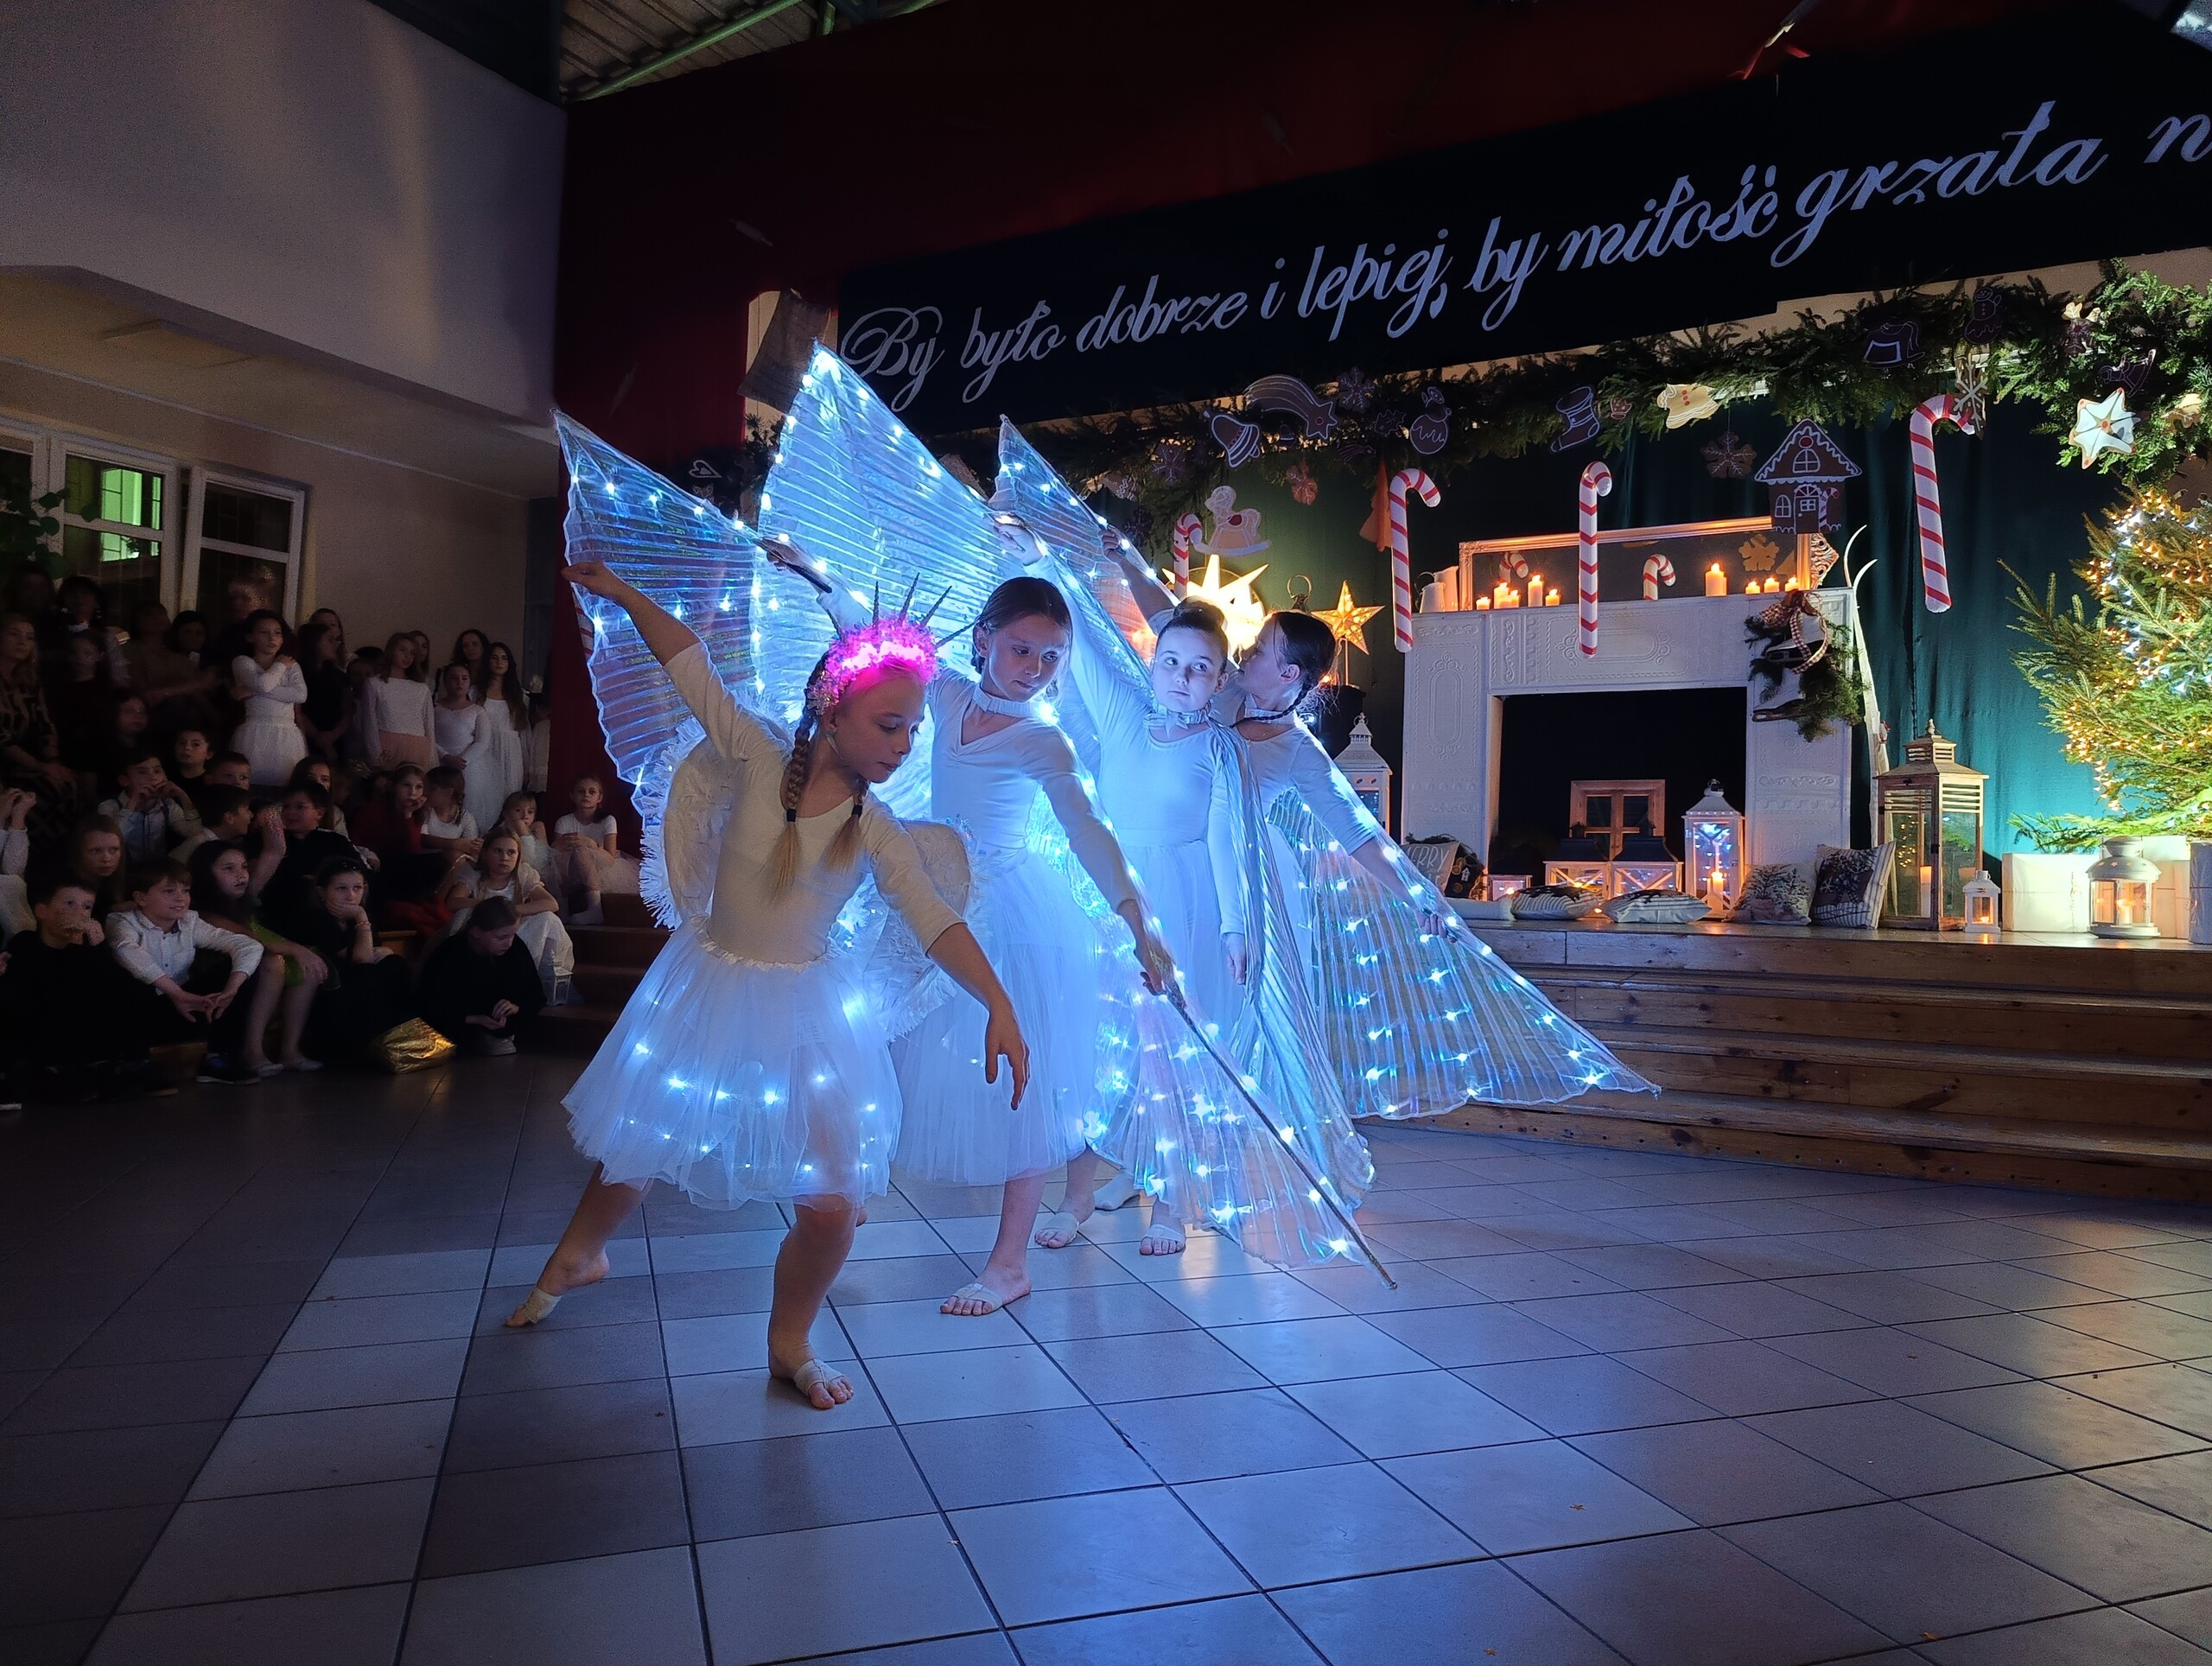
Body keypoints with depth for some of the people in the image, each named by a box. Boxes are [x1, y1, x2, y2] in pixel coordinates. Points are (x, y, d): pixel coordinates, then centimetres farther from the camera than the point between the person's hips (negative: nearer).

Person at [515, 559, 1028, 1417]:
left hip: (804, 1013, 0)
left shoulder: (877, 833, -11)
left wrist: (998, 1003, -32)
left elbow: (935, 919, -20)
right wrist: (620, 591, -4)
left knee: (832, 1204, -5)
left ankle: (790, 1345, 24)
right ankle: (576, 1258, 52)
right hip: (706, 989, 0)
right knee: (631, 1151, 17)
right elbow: (691, 664, -7)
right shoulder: (759, 759, -13)